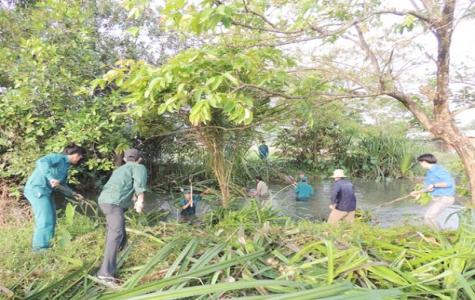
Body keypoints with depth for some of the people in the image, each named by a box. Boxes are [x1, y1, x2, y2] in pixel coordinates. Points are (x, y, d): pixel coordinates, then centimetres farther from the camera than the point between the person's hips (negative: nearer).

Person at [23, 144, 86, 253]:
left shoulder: (65, 166, 15)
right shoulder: (58, 158, -12)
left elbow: (62, 185, 21)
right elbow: (41, 162, -31)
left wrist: (74, 194, 13)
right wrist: (51, 177, -38)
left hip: (47, 191, 10)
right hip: (36, 189, -10)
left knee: (51, 220, 13)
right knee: (45, 220, -10)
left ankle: (46, 246, 23)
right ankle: (40, 247, 0)